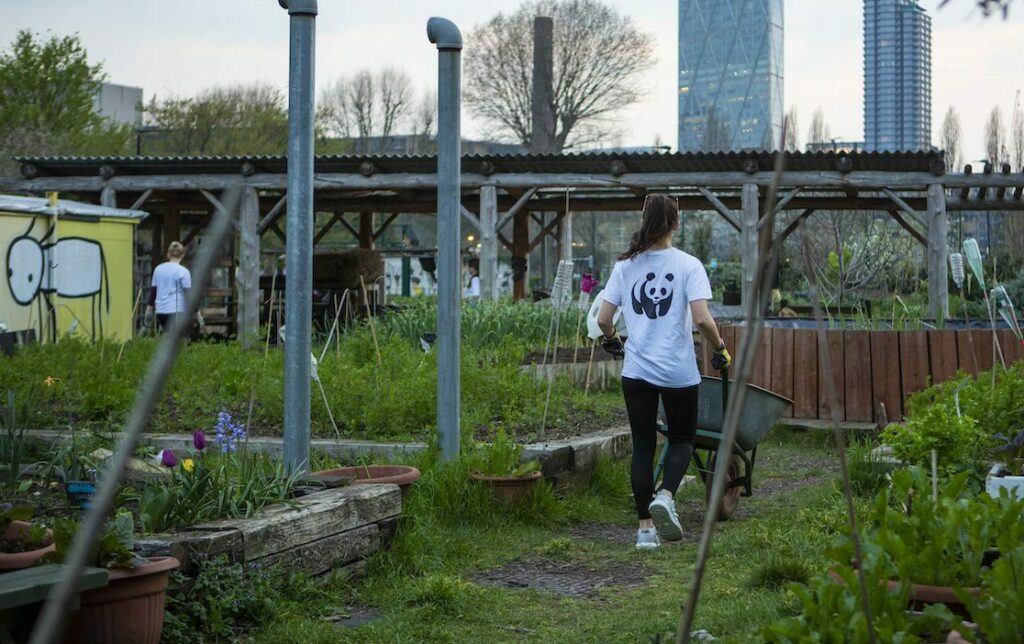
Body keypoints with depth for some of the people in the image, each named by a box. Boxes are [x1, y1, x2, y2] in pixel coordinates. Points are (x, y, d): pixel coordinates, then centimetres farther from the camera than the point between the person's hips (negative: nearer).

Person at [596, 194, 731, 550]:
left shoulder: (625, 265, 2)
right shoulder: (688, 265, -7)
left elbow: (603, 319, 2)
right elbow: (702, 320, -16)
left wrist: (611, 340, 23)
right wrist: (720, 349, 1)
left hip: (636, 370, 3)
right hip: (678, 371, -2)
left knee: (643, 445, 10)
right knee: (682, 438, 16)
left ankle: (646, 527, 8)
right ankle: (665, 496, -11)